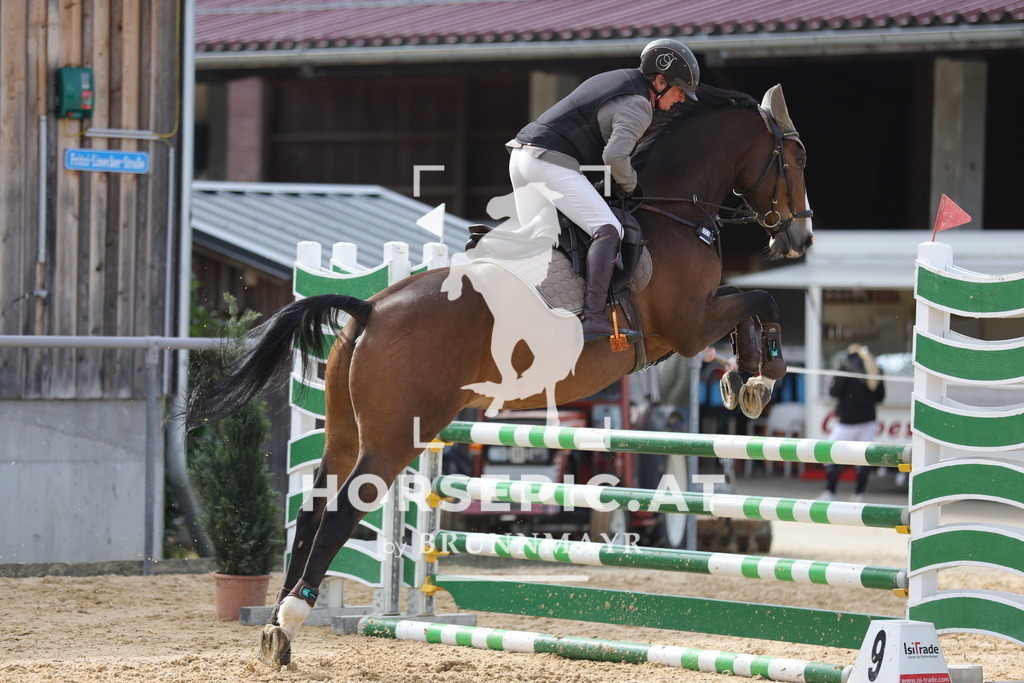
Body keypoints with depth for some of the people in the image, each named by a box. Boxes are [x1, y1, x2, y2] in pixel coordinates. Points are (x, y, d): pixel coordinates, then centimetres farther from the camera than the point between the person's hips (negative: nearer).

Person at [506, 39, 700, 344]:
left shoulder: (618, 80, 22)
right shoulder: (638, 105, -8)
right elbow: (616, 155, -22)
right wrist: (629, 185, -2)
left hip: (521, 154, 10)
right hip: (553, 161, -10)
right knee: (608, 230, -16)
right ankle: (594, 316, -28)